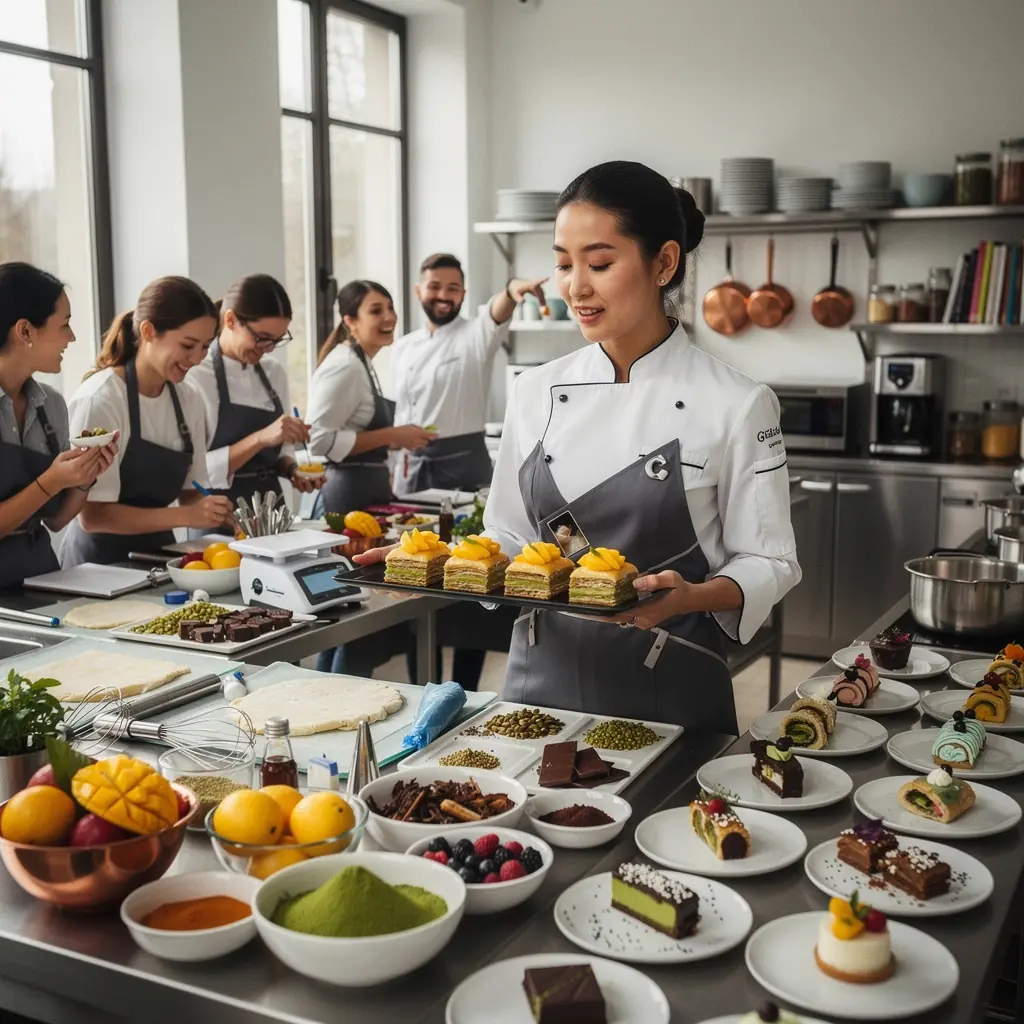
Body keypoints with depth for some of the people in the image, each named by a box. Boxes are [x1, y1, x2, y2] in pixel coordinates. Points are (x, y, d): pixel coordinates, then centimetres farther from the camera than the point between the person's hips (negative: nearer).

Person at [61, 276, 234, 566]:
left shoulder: (189, 400, 4)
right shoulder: (100, 399, -15)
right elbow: (92, 515, -17)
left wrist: (220, 515, -8)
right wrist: (185, 516, -24)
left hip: (157, 553, 6)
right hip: (102, 560, -6)